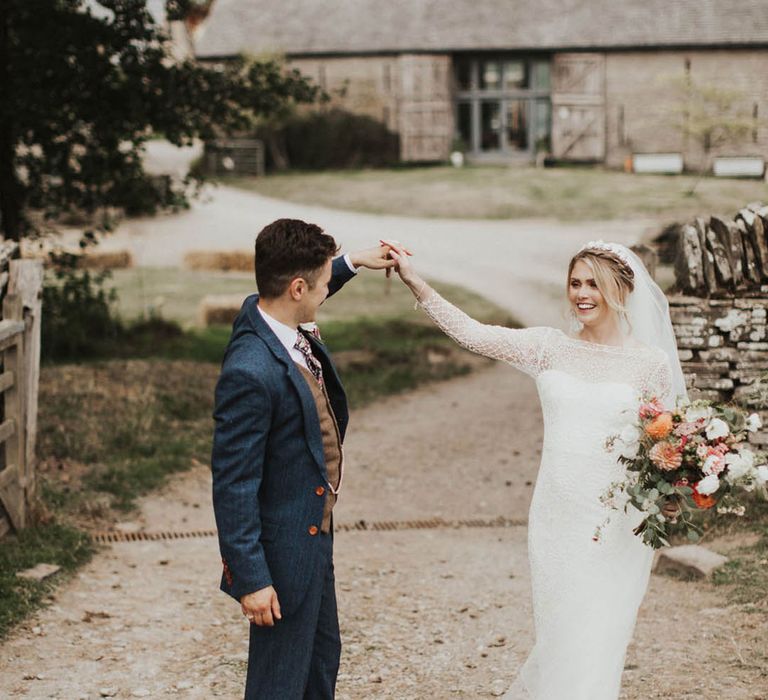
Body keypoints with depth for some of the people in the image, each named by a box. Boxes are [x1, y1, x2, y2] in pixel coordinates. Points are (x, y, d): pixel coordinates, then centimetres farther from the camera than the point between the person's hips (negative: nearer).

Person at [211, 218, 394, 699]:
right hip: (284, 550, -10)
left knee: (323, 657, 26)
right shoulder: (251, 372, -31)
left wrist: (353, 262, 21)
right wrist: (250, 578, -23)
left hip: (315, 534, 10)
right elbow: (233, 484, -26)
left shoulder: (267, 312, -4)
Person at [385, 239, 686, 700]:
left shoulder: (652, 363, -1)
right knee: (561, 642, 9)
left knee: (596, 648, 0)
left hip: (617, 527, -2)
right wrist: (415, 281, -12)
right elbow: (473, 334, -5)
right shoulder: (550, 347, 4)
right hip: (556, 522, 2)